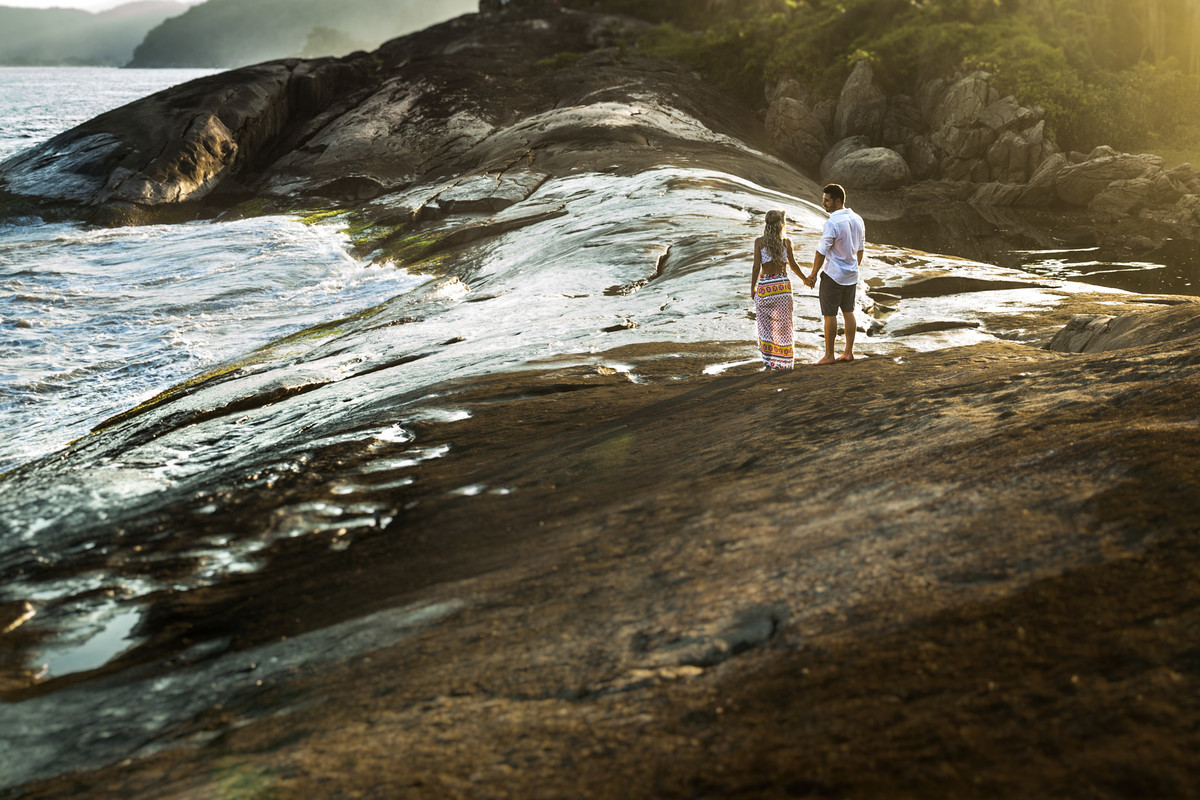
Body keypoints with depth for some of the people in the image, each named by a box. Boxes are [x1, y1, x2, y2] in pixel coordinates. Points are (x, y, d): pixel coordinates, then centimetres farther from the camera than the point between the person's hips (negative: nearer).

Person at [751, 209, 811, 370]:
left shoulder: (759, 242, -4)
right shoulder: (786, 242, -2)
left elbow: (756, 267, -7)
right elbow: (793, 265, 1)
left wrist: (752, 287, 2)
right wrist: (804, 279, 18)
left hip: (765, 286, -1)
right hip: (783, 284, 1)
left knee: (765, 323, 7)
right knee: (783, 324, 9)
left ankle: (768, 360, 3)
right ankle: (783, 362, 11)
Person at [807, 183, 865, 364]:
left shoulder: (832, 223, -21)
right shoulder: (857, 220, 4)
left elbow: (821, 253, -17)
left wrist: (812, 275, -8)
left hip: (833, 275, -8)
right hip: (852, 275, 8)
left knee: (829, 315, 0)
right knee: (848, 312, 14)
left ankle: (829, 355, 5)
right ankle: (848, 352, 19)